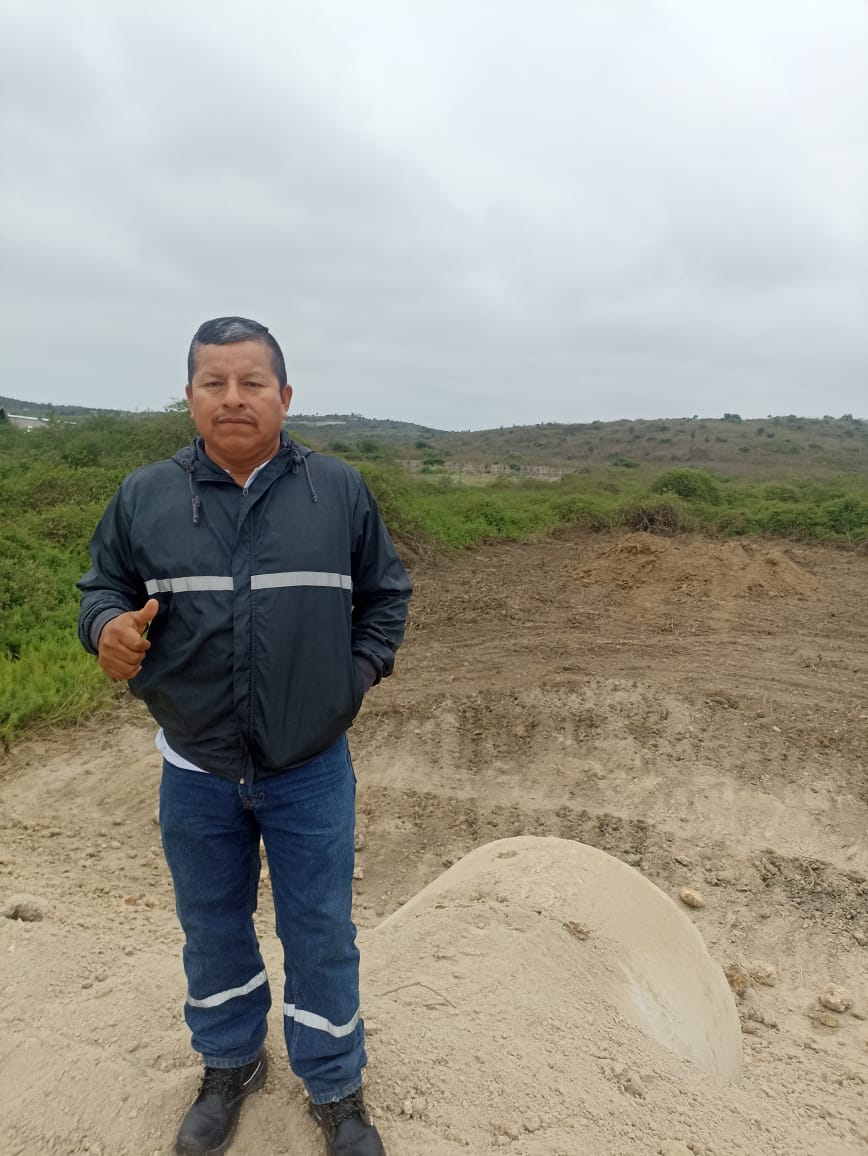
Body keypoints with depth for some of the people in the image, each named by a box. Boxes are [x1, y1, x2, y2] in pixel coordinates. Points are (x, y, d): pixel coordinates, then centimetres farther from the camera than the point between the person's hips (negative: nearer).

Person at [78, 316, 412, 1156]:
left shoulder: (339, 491, -5)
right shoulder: (144, 496, -5)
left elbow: (385, 592, 6)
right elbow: (103, 585, 5)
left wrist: (362, 672, -3)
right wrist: (108, 626, -16)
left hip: (311, 769, -1)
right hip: (195, 772, 2)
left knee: (321, 936, 13)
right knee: (212, 929, 22)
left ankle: (335, 1087, 38)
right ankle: (230, 1064, 49)